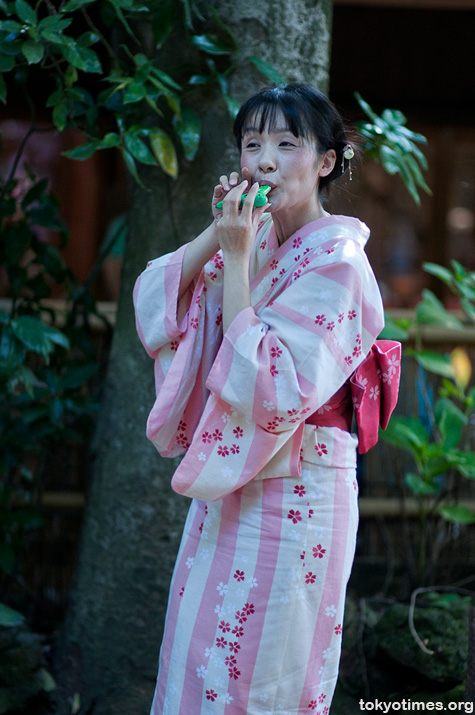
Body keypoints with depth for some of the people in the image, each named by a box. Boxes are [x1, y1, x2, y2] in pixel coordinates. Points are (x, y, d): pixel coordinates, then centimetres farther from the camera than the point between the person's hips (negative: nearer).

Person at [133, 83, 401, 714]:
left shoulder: (336, 262, -15)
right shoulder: (254, 242, 8)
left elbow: (270, 388, -24)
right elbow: (156, 302, 6)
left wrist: (237, 259, -23)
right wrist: (217, 235, -7)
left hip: (291, 496, -8)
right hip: (229, 490, 8)